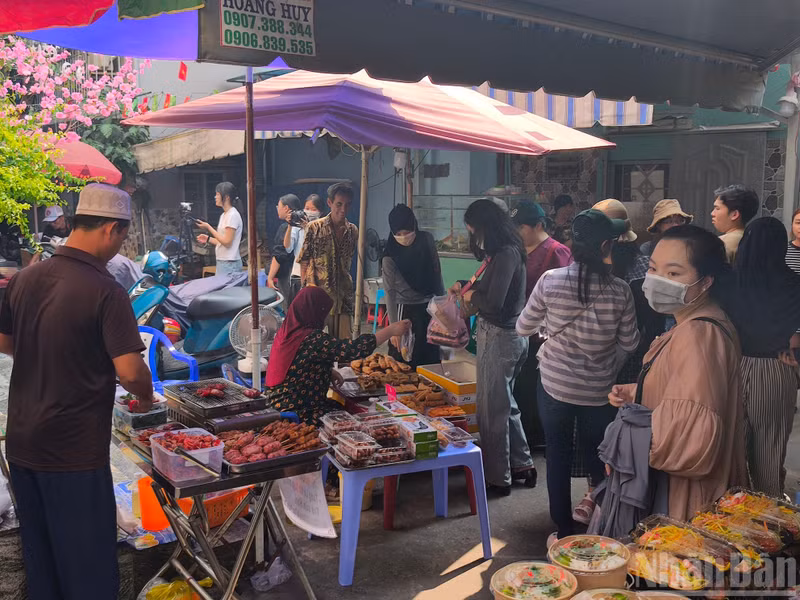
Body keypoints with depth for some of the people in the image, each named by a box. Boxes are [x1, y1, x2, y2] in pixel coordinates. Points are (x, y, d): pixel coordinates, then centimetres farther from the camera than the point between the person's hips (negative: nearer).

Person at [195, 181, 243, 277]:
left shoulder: (233, 215, -12)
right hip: (221, 262, 9)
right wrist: (208, 239, 10)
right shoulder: (223, 215, 16)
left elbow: (227, 242, -18)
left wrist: (208, 227, -13)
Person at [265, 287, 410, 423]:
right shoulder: (313, 339, -23)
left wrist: (330, 372, 8)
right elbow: (354, 349, -26)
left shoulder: (286, 332, 4)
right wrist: (391, 330, -19)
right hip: (302, 414, -9)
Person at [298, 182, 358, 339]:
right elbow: (304, 261, -2)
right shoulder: (314, 228, -4)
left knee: (343, 338, 6)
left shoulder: (353, 231, 7)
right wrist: (308, 286, -7)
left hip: (343, 296, 4)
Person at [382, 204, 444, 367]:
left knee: (431, 358, 13)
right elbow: (389, 292, -14)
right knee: (405, 361, -1)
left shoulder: (427, 240, -4)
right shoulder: (390, 257, -15)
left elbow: (437, 273, 8)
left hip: (429, 307, 4)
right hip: (406, 310, -4)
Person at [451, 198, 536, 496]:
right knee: (504, 402, 20)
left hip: (499, 336, -10)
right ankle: (522, 465, 32)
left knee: (493, 407, 2)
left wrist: (470, 296, -6)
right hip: (510, 334, 10)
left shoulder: (506, 254, -21)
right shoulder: (508, 251, 9)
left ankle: (498, 478, 15)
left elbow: (493, 302, -24)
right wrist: (466, 287, 19)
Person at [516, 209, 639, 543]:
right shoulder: (620, 291, -13)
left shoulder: (550, 281, -13)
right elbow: (629, 343, -2)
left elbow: (523, 328, -2)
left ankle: (564, 532, 23)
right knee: (597, 456, 19)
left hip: (555, 384, 0)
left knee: (558, 456, 14)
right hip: (599, 390, 0)